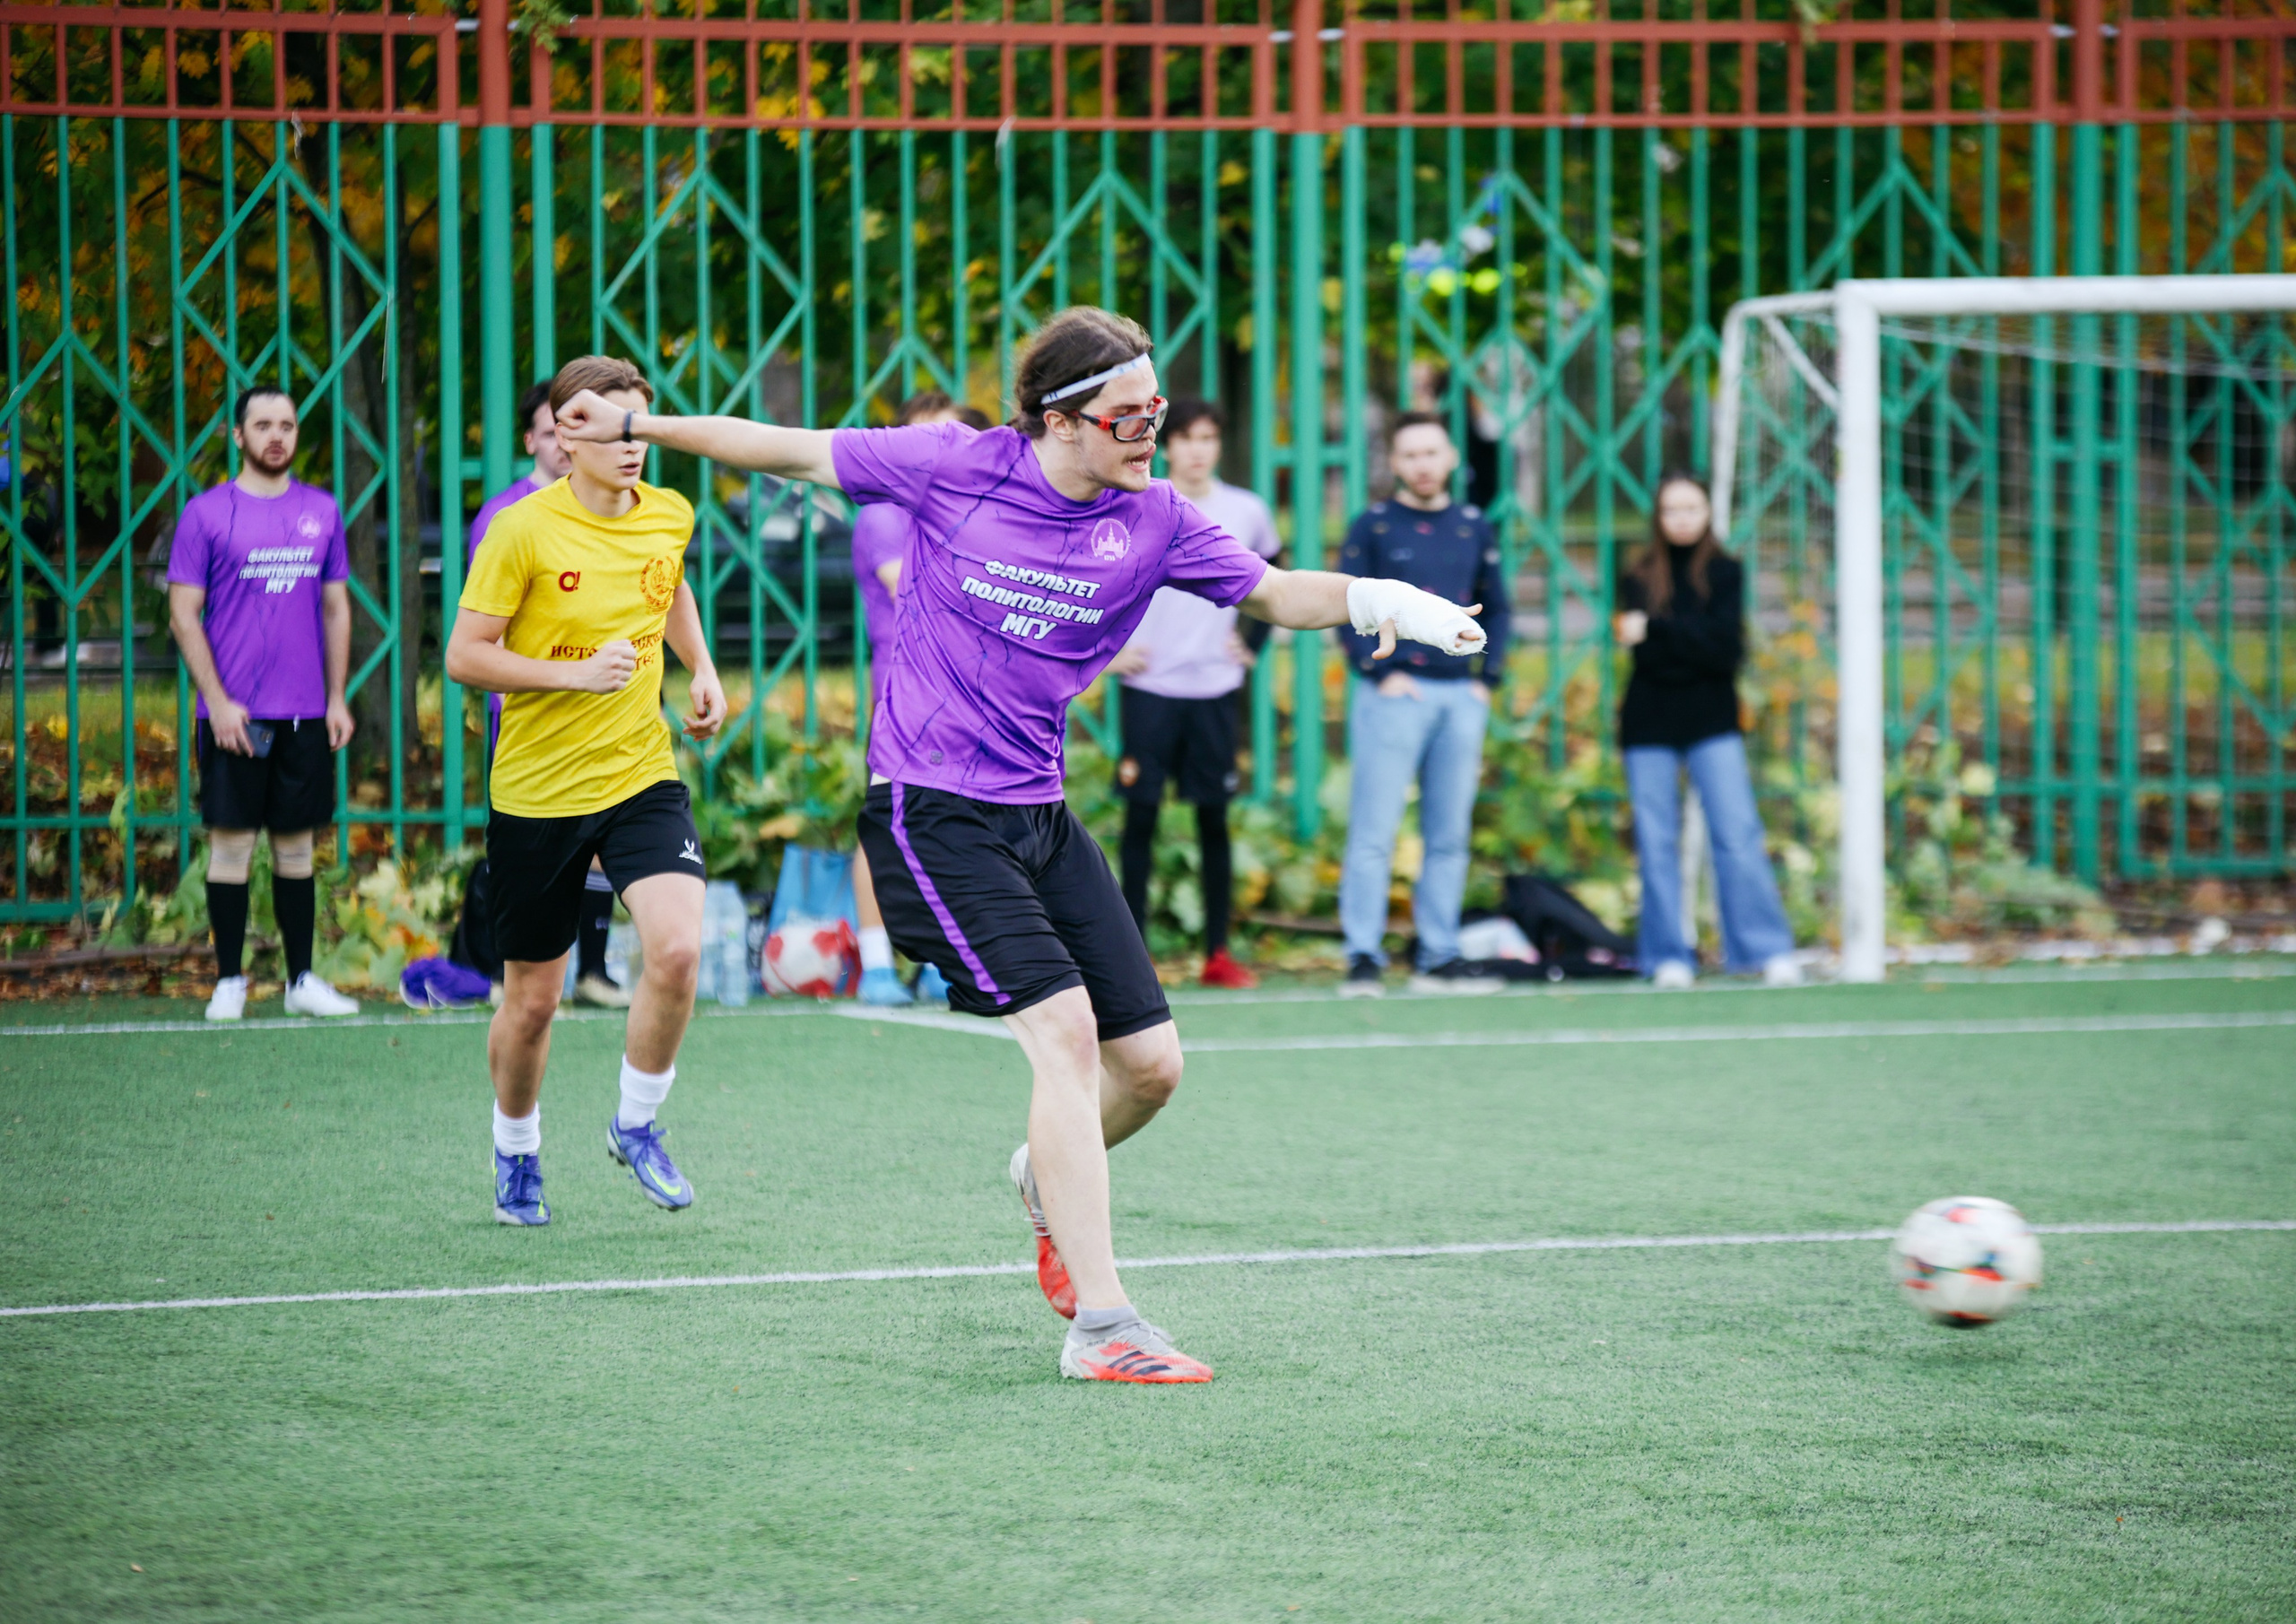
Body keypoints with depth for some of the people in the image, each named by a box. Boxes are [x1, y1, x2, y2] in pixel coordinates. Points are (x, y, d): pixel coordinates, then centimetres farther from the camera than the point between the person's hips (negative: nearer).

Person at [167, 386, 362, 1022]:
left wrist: (337, 698, 8)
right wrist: (217, 700, -10)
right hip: (234, 714, -3)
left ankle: (302, 980, 14)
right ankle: (229, 982, 5)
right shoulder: (206, 513, -2)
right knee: (232, 843, -1)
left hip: (305, 714, 3)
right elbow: (184, 613, -3)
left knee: (296, 845, 8)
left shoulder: (321, 511, 9)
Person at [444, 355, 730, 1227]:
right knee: (532, 998, 7)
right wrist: (576, 672, -22)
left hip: (641, 777, 3)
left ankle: (636, 1124, 4)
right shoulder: (523, 531, -14)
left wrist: (702, 669, 12)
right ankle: (516, 1153, 35)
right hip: (535, 793, -3)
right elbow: (465, 656, -12)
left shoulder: (669, 516, 1)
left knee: (677, 948, -20)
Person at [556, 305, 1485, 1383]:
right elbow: (788, 451, 2)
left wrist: (1372, 599, -16)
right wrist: (634, 425, 5)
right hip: (931, 810, -6)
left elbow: (1272, 593, 4)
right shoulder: (953, 467, -9)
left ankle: (1046, 1180, 40)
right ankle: (1099, 1324, -21)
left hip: (1039, 811, 6)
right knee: (1064, 1029, -21)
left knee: (1150, 1064, 4)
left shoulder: (1151, 520, 0)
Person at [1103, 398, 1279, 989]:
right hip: (1148, 688, -2)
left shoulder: (1248, 512, 5)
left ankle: (1218, 955, 8)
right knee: (1141, 814, -2)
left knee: (1214, 818, 4)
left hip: (1215, 689, 2)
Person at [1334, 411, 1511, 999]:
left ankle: (1439, 957, 12)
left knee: (1449, 839, 6)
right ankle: (1363, 958, -6)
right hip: (1393, 696, -4)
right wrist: (1379, 674, -11)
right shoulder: (1373, 526, 1)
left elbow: (1496, 608, 17)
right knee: (1373, 834, -7)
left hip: (1461, 697, 4)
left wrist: (1486, 678, 6)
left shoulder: (1474, 527, 12)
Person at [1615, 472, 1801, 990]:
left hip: (1711, 722, -1)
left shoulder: (1725, 573, 5)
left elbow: (1727, 648, -8)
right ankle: (1668, 957, 5)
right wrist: (1699, 647, -15)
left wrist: (1658, 631, -14)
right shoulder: (1638, 578, 7)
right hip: (1650, 725, 1)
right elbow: (1645, 657, -5)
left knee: (1738, 838, -11)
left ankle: (1771, 952, -11)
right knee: (1656, 845, -1)